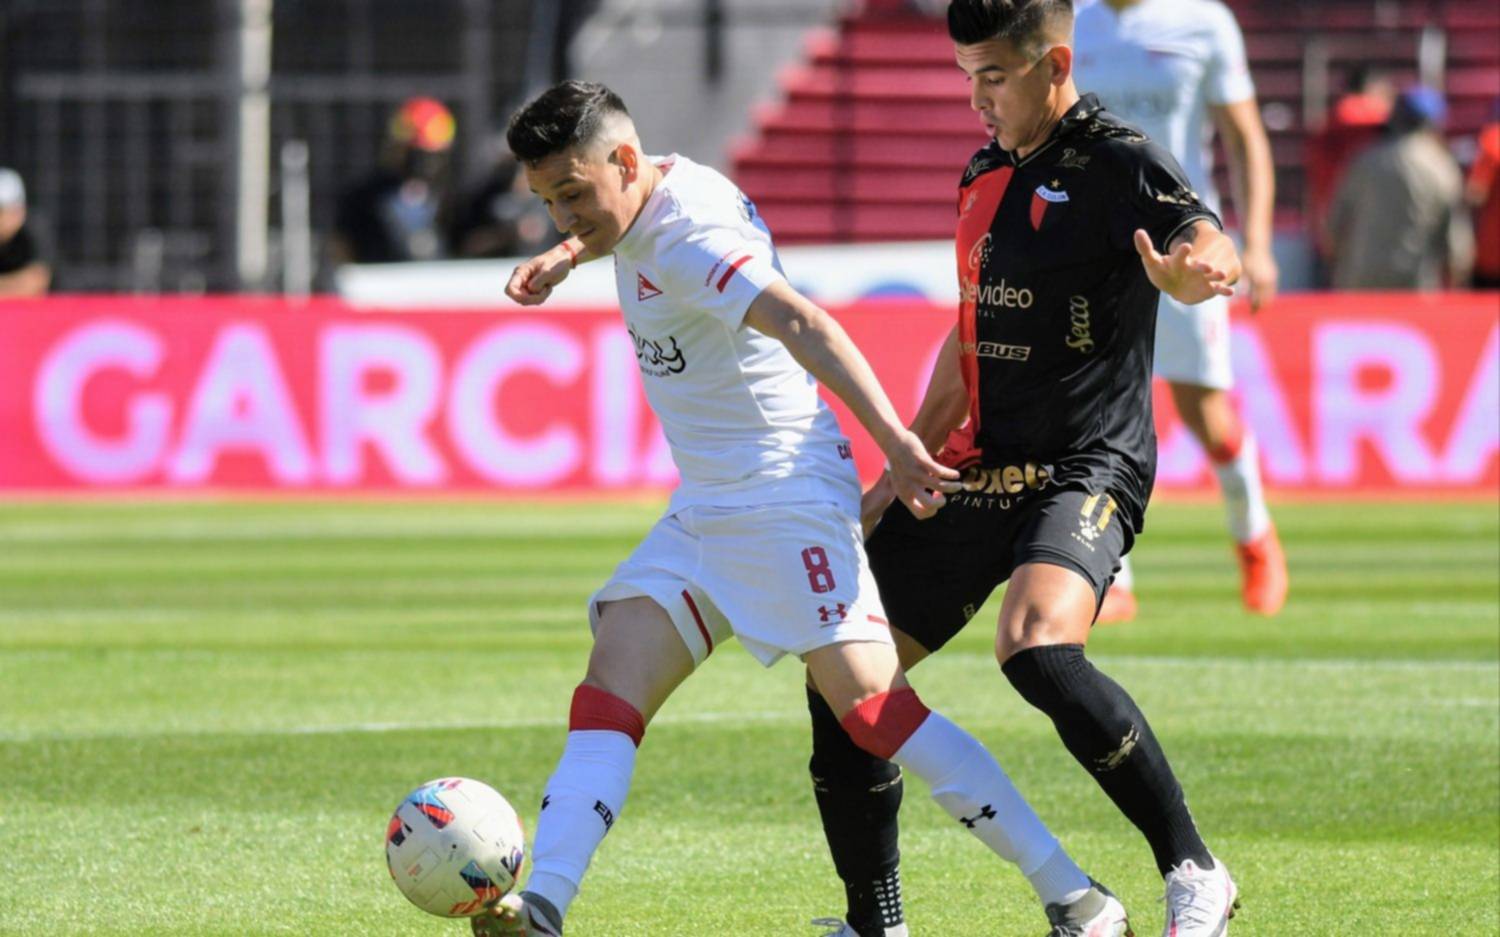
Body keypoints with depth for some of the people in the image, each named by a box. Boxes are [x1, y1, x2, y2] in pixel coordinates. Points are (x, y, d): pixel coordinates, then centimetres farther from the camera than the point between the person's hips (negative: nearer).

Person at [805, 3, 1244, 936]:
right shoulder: (985, 177, 15)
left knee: (1037, 649, -35)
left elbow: (1208, 246, -30)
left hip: (1086, 468, -8)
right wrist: (904, 469, 23)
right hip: (979, 473, 9)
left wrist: (1190, 269, -54)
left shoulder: (1118, 160, -10)